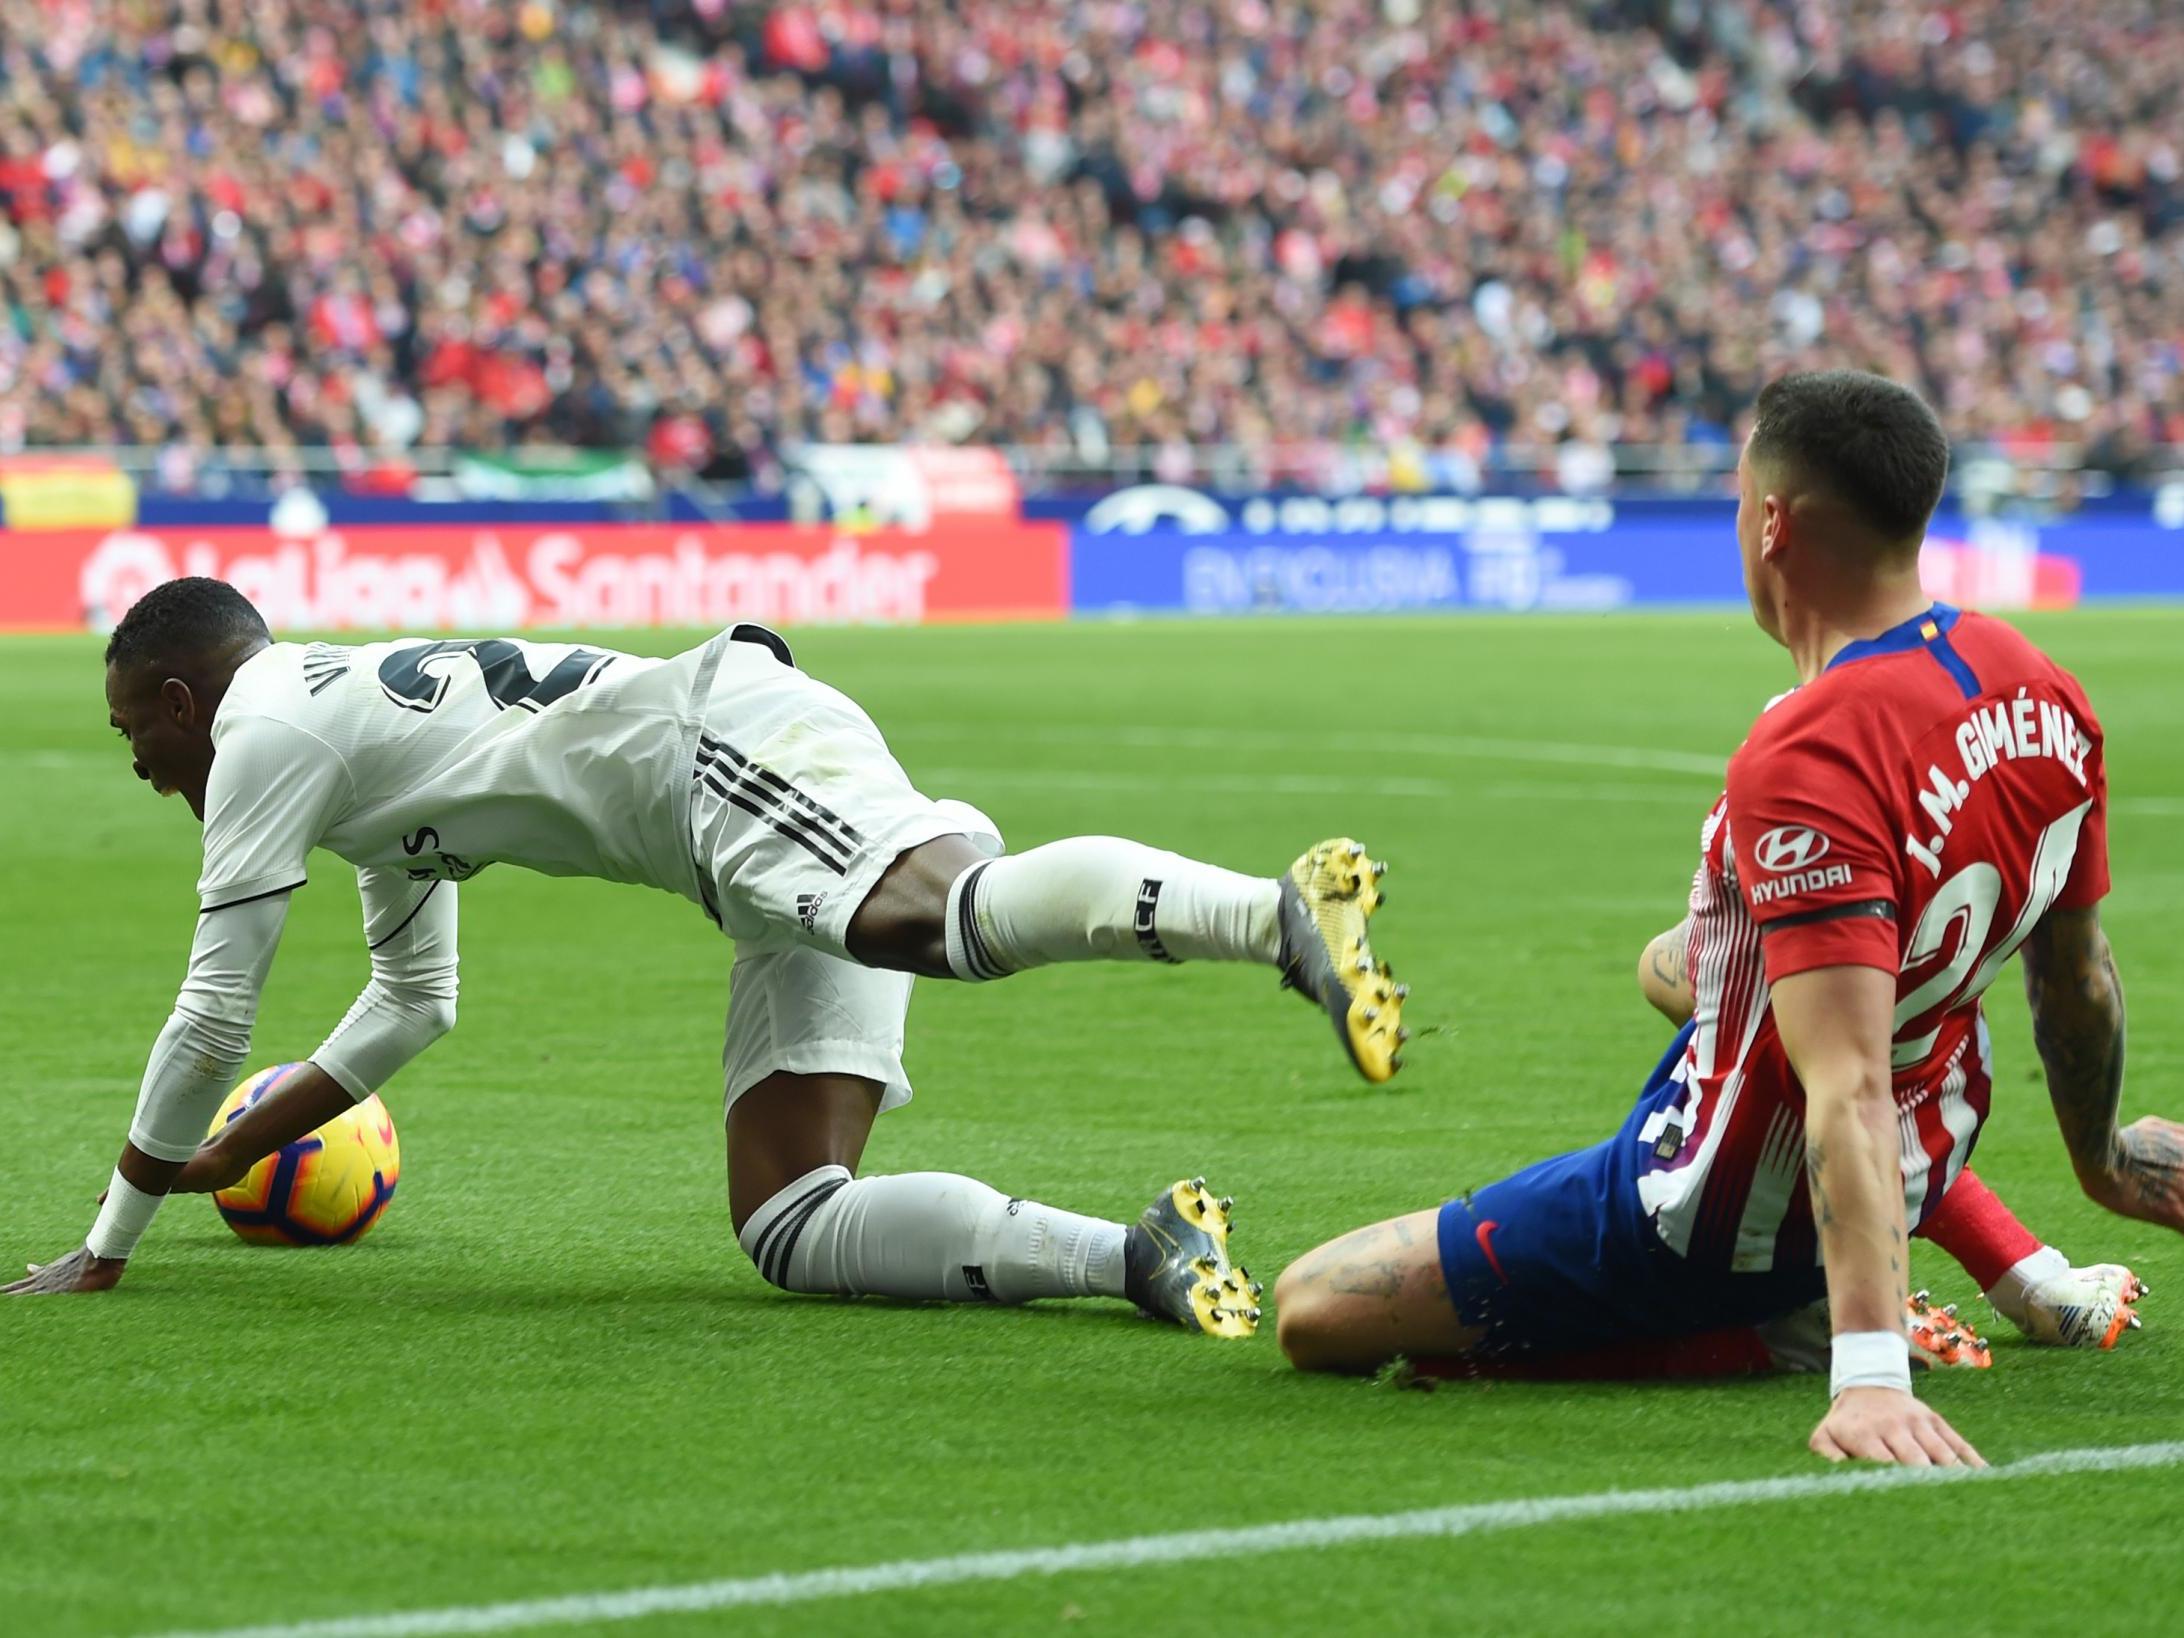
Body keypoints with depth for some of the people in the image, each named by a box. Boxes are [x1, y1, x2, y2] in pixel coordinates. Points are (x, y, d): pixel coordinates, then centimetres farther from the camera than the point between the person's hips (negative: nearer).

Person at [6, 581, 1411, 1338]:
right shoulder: (364, 740, 35)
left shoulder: (266, 728, 7)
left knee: (957, 916, -39)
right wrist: (239, 1149, 53)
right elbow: (415, 1004, 46)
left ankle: (1286, 911, -61)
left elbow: (214, 1020, 7)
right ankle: (1141, 1257, -22)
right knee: (789, 1231, -3)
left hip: (741, 746, -9)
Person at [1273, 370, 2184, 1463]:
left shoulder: (1808, 760, -34)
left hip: (1712, 1228, -9)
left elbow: (1850, 1091, -41)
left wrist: (1868, 1375, -46)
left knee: (1312, 1311, -6)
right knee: (1668, 962, 39)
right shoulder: (2046, 696, -9)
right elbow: (2077, 977, 6)